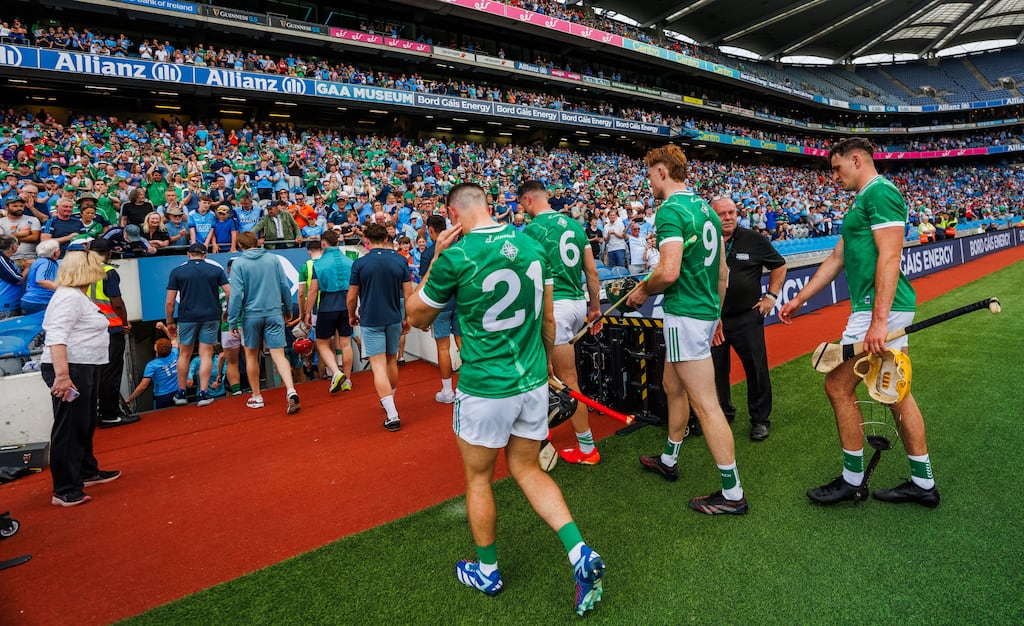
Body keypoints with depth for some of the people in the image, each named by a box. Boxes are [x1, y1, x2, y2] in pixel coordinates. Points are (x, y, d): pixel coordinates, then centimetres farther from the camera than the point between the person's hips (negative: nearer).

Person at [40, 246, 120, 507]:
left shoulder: (79, 296, 17)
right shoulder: (69, 296, -15)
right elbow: (56, 337, -24)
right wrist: (62, 376, -31)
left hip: (84, 368, 11)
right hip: (69, 370, -11)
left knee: (85, 425, 20)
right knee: (68, 428, -5)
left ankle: (87, 472, 35)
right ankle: (64, 491, 2)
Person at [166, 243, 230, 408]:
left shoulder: (177, 271, 3)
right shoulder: (217, 269, 4)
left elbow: (170, 301, 0)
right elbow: (229, 294, -3)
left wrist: (170, 322, 10)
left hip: (187, 317, 0)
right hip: (211, 317, 0)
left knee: (184, 354, 14)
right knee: (206, 354, 3)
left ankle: (182, 393, 22)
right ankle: (203, 394, -1)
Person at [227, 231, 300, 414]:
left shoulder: (238, 263, -5)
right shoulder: (273, 259, 2)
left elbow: (236, 294, -9)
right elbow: (285, 287, 5)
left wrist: (232, 322, -3)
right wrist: (288, 310, 17)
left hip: (251, 315, -1)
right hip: (274, 314, 1)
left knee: (251, 355, 16)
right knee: (279, 355, -1)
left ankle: (256, 397, 26)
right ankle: (291, 390, -21)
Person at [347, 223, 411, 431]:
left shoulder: (360, 263, -7)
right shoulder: (400, 260, -2)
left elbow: (351, 297, -3)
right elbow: (408, 294, -1)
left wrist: (352, 316, 16)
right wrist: (407, 319, 11)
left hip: (370, 321, -3)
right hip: (394, 319, 3)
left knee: (379, 367, -3)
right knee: (392, 361, 20)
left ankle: (392, 415, -10)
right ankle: (389, 402, 39)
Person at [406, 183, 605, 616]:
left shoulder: (455, 257, -15)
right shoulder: (532, 245, 1)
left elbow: (417, 317, 1)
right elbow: (547, 317, 9)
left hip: (484, 389, -5)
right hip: (533, 382, 5)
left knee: (478, 478, 17)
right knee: (526, 469, 21)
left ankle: (487, 571, 35)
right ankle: (581, 554, 10)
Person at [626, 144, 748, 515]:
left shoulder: (670, 210, -16)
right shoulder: (704, 207, 13)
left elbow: (668, 272, -27)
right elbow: (722, 270, 17)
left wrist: (643, 291, -7)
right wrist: (715, 312, 24)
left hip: (685, 315, -10)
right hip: (706, 311, 10)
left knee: (705, 404, -4)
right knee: (673, 386, 23)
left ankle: (733, 494, 5)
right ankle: (668, 461, 39)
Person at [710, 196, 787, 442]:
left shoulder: (753, 240, -3)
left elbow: (779, 265, 12)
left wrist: (771, 295, 5)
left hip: (747, 317, -1)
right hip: (712, 318, 1)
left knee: (757, 369, 2)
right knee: (716, 370, 10)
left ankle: (760, 419, 18)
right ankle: (723, 412, 30)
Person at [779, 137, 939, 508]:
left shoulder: (880, 192, -11)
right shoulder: (862, 201, 21)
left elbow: (890, 257, -21)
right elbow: (836, 260, 24)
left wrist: (878, 320, -26)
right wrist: (799, 300, 24)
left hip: (881, 308, -10)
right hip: (885, 309, 10)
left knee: (838, 385, -3)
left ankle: (853, 480, 11)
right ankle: (923, 484, 24)